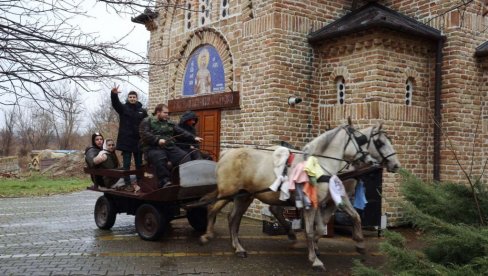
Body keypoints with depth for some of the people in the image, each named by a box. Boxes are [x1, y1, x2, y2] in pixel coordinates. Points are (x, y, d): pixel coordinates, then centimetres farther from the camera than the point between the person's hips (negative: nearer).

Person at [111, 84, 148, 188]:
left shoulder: (142, 111, 8)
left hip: (138, 140, 3)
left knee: (139, 163, 10)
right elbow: (115, 103, -18)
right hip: (126, 140, -2)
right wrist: (114, 94, -39)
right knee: (126, 163, 0)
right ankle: (127, 183, 4)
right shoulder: (123, 108, 2)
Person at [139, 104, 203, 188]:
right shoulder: (147, 121, 9)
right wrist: (157, 140, -19)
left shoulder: (170, 123, 24)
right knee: (160, 159, -40)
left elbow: (182, 132, 17)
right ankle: (165, 182, -40)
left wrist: (193, 138, 3)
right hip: (153, 148, -5)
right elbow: (144, 134, -7)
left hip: (169, 147, 5)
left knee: (185, 157, -22)